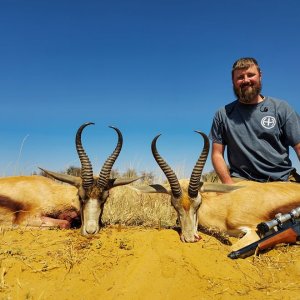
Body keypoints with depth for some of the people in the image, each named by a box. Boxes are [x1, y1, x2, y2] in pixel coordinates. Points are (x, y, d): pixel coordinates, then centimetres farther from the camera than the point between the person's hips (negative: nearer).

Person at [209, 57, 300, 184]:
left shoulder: (281, 108, 7)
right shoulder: (223, 115, 7)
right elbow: (217, 154, 6)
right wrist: (229, 185, -10)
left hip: (283, 179, 1)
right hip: (241, 181, -1)